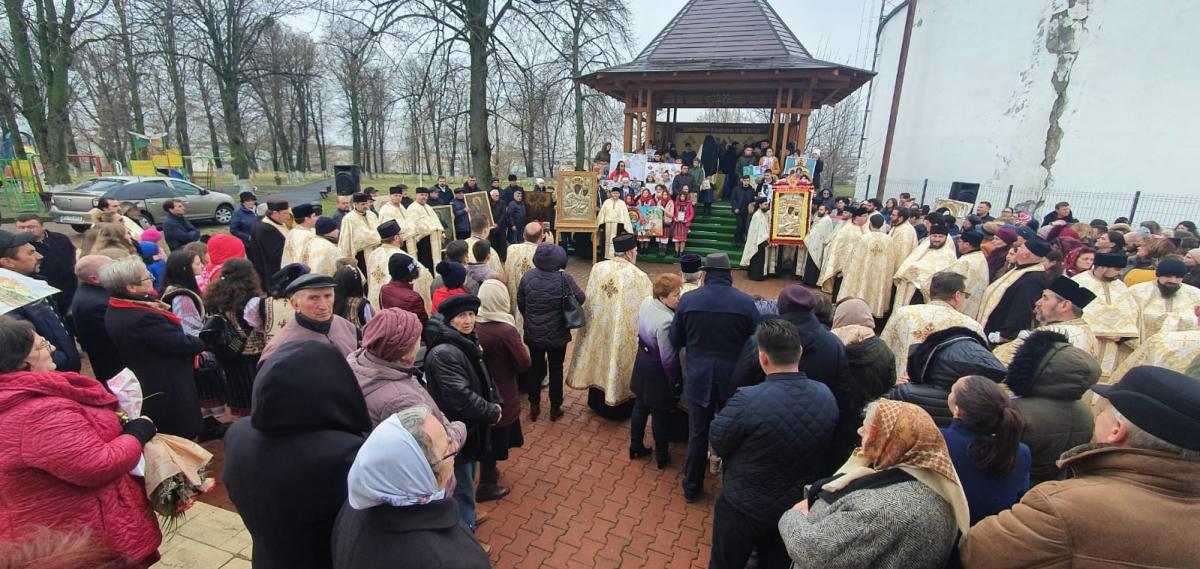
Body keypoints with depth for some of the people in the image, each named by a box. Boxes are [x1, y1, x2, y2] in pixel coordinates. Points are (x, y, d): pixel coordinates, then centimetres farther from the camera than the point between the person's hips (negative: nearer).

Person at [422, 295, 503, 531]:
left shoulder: (466, 341, 3)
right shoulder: (443, 352, -27)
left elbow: (482, 378, 13)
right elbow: (461, 396, -30)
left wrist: (494, 403, 0)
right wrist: (492, 412, -18)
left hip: (470, 427, 10)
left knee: (467, 479, 27)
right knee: (462, 489, 8)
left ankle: (466, 520, 46)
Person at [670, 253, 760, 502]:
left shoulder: (688, 300, -10)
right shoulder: (746, 303, -13)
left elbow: (675, 340, -1)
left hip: (699, 378, 1)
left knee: (697, 434, 16)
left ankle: (692, 487, 32)